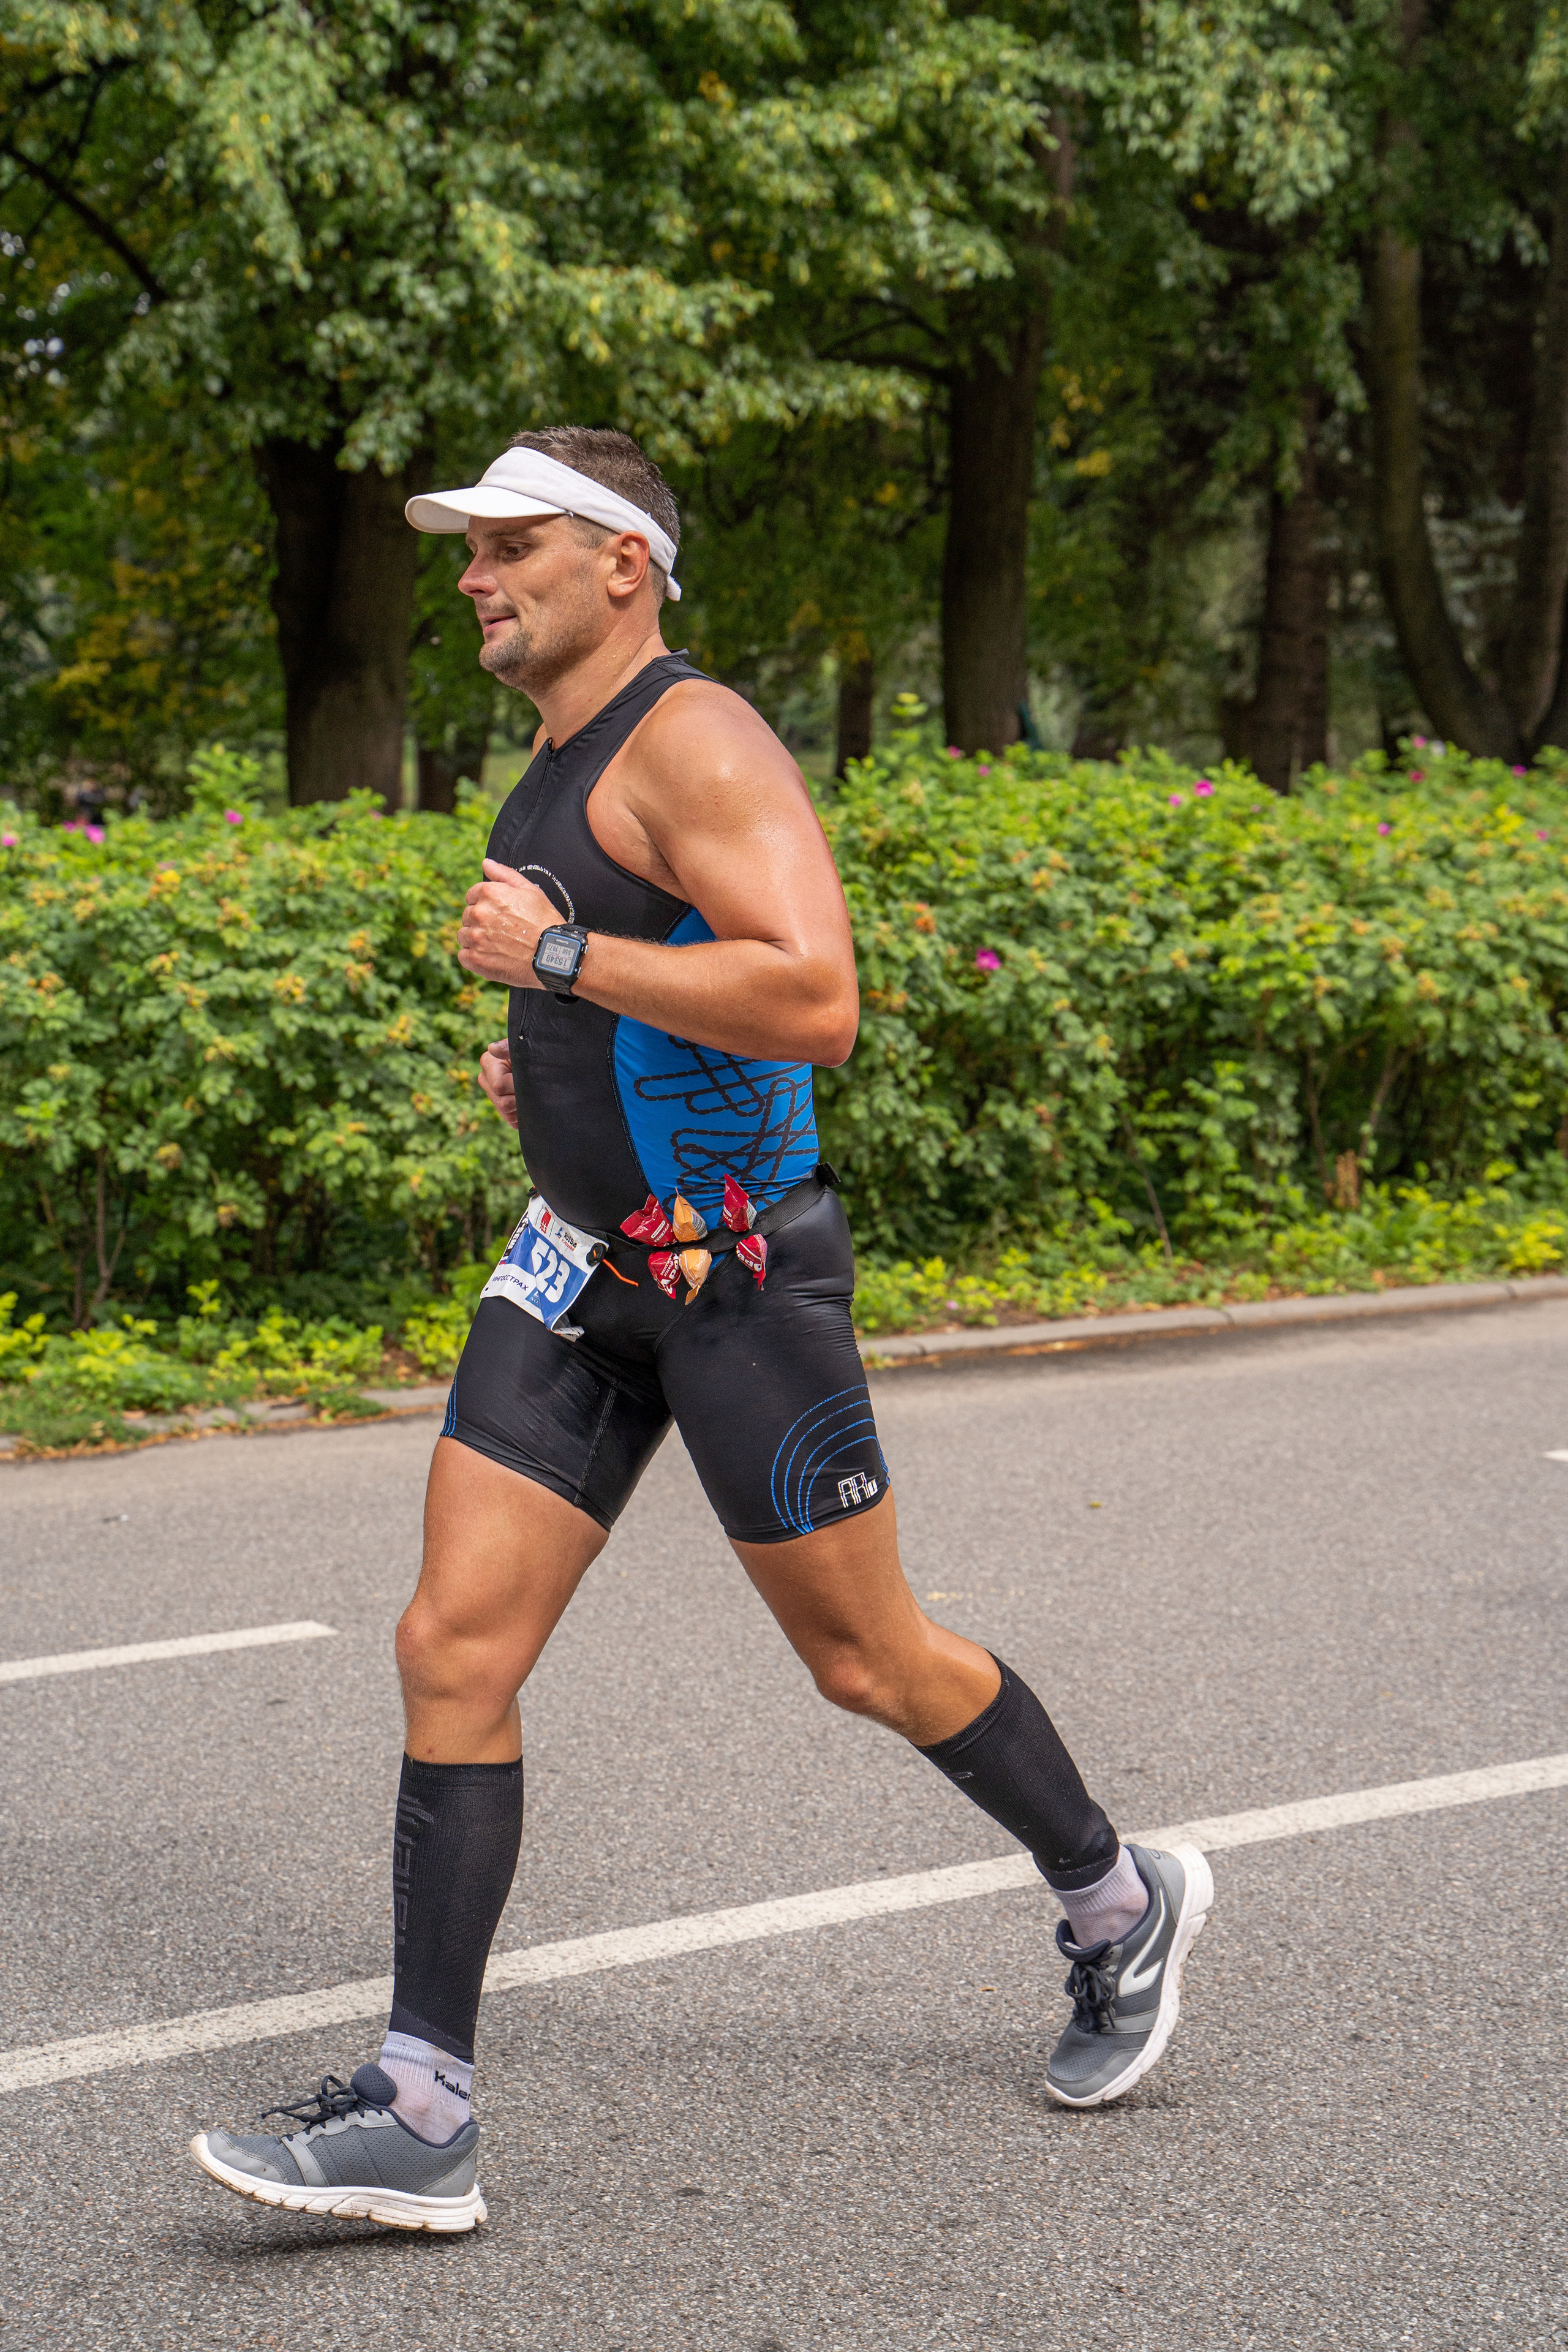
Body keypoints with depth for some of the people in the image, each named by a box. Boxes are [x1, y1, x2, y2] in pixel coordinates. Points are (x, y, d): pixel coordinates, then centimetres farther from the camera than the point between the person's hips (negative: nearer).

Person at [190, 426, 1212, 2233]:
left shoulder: (694, 742, -15)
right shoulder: (560, 758, 14)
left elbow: (812, 1003, -28)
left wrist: (559, 954, -23)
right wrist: (543, 1055, 13)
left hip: (733, 1261, -8)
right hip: (577, 1269, 8)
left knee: (866, 1658, 6)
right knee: (453, 1649, -3)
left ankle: (1118, 1906, 32)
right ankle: (419, 2118, -2)